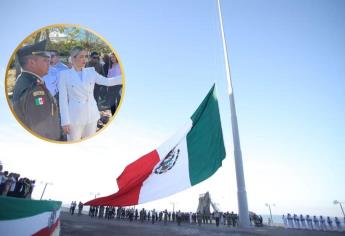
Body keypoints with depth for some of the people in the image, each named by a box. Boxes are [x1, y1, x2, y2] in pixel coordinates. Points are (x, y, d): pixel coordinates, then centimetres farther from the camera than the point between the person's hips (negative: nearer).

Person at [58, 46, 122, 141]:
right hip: (75, 116, -3)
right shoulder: (65, 74, -4)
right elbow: (63, 99, -6)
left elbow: (107, 81, -4)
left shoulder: (91, 71, 5)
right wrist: (65, 121, -10)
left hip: (92, 115, 3)